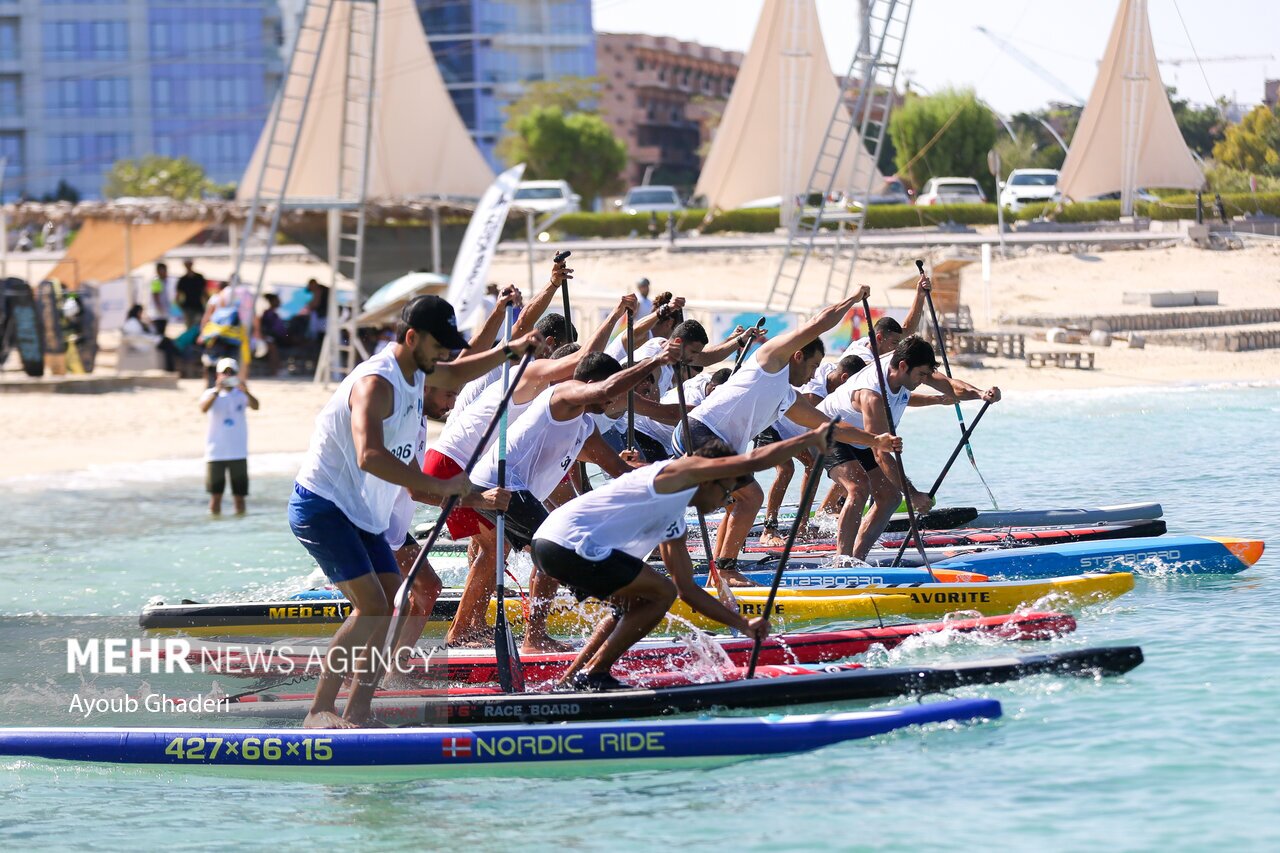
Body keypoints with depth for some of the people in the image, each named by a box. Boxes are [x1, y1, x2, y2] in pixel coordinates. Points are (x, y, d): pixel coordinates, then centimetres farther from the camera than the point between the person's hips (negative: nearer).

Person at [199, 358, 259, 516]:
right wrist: (217, 390, -33)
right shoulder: (211, 393, 1)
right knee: (215, 495, 3)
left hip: (238, 453, 0)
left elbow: (255, 406, -17)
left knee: (239, 495, 4)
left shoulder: (241, 394, 2)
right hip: (215, 453, 0)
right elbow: (204, 408, -20)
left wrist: (245, 391, -35)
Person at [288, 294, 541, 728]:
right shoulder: (376, 382, -21)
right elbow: (370, 457, -36)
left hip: (363, 514, 10)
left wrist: (510, 350, 23)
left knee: (394, 607, 0)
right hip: (322, 506, -10)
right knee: (372, 606, -22)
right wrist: (439, 485, -34)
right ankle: (318, 713, -19)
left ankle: (356, 716, 0)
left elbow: (456, 374, 35)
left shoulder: (417, 374, 10)